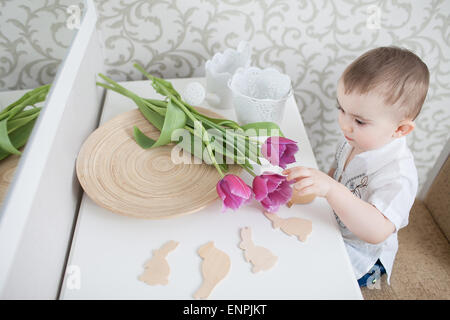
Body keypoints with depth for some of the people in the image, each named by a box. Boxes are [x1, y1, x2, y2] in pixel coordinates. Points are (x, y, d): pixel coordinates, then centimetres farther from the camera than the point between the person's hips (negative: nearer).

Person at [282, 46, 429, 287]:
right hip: (333, 224, 7)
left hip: (355, 257, -7)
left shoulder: (397, 174, -33)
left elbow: (377, 231, -45)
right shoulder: (356, 139, -8)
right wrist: (314, 188, -3)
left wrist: (332, 190, -56)